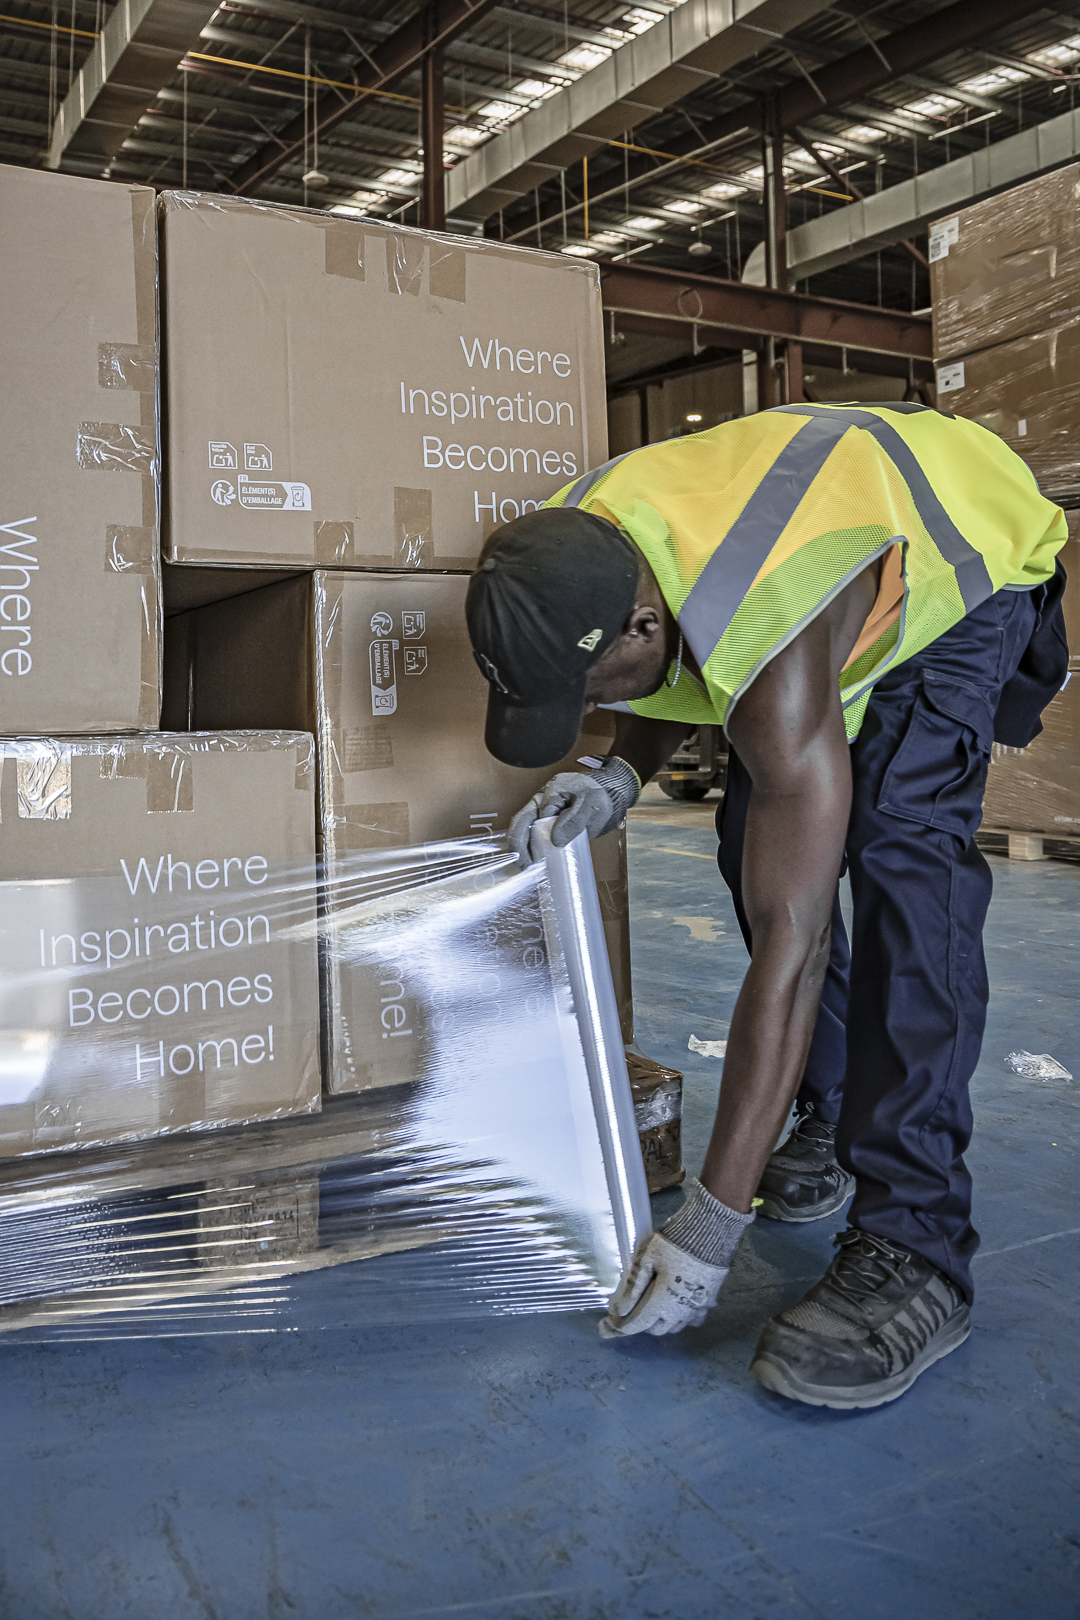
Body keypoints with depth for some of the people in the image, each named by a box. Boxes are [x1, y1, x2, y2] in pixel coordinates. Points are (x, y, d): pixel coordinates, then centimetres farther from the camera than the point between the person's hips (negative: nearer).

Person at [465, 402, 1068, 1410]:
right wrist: (620, 775, -24)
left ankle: (914, 1250, -26)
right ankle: (831, 1121, 11)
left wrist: (707, 1231, -40)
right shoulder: (568, 553, -23)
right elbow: (672, 681, 0)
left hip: (970, 563, -7)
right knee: (759, 839, -4)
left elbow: (789, 948, -44)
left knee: (903, 848, -28)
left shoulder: (769, 650, -45)